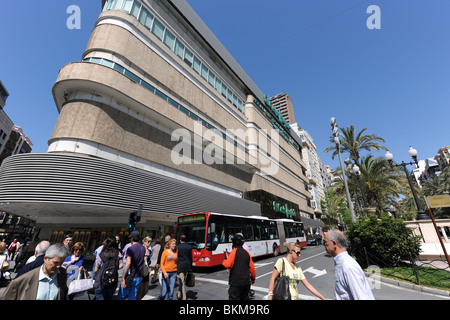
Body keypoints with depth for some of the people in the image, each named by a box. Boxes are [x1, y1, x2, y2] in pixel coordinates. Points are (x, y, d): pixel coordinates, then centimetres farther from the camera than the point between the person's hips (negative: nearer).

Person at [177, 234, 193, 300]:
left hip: (180, 266, -4)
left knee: (182, 282, 4)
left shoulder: (178, 247, -10)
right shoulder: (189, 247, 1)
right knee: (182, 281, 20)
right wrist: (190, 268, 14)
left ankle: (184, 297, 8)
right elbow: (191, 258, 5)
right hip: (187, 265, 4)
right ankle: (179, 295, 32)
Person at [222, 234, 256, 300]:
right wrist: (253, 278, 23)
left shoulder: (234, 251, -12)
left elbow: (228, 265, -19)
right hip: (246, 282, 6)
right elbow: (252, 267, 10)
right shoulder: (247, 253, 5)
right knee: (245, 298, 20)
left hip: (235, 282, -6)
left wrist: (225, 258, 0)